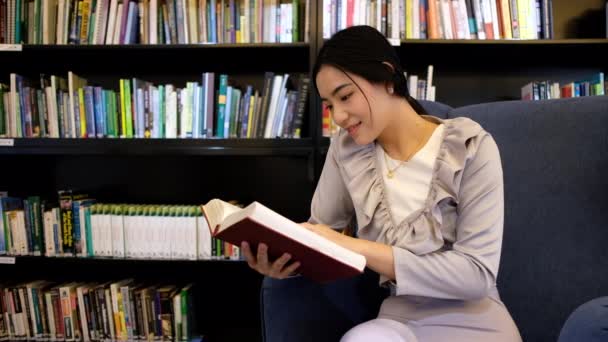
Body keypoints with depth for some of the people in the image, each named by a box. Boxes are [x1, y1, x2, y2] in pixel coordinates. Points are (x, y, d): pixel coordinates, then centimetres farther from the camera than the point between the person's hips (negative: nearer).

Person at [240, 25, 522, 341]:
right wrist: (285, 256, -19)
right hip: (401, 316, 3)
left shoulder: (471, 148, -11)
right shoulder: (346, 147, 2)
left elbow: (478, 273, -17)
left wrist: (357, 248, -23)